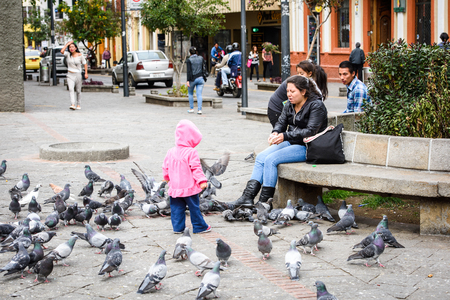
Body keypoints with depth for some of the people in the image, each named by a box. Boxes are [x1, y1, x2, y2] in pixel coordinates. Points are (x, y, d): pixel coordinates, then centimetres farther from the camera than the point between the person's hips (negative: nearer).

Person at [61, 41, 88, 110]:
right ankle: (72, 104, -31)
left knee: (78, 91, 7)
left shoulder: (80, 55, -1)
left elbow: (85, 64, 5)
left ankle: (78, 104, 24)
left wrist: (86, 73, -3)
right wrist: (67, 44, -10)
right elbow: (62, 51, -18)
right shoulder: (68, 54, 1)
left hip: (77, 75, 0)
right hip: (70, 75, 0)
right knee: (71, 89, -19)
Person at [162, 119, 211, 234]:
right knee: (194, 207, 6)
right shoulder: (191, 152, -13)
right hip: (189, 187, -4)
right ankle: (199, 227, 14)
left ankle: (178, 227, 12)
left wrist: (167, 178, 28)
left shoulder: (171, 152, 4)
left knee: (176, 207, 12)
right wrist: (201, 181, -16)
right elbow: (196, 168, -17)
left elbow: (165, 168, 11)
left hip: (174, 187, 5)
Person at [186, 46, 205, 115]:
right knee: (199, 94, 1)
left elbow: (189, 71, -14)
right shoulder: (201, 58, 5)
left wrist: (188, 81, -15)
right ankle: (199, 109, -7)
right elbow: (203, 69, 11)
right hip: (200, 78, 3)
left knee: (190, 93, 17)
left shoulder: (189, 60, -8)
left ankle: (191, 108, 19)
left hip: (193, 79, -3)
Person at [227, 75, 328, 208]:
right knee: (261, 157, -13)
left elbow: (310, 131, -21)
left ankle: (264, 201, -19)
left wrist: (285, 136, -28)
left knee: (271, 160, -24)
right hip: (290, 143, 8)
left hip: (306, 147, -8)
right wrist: (275, 133, -13)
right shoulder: (289, 105, 12)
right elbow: (281, 122, 13)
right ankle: (247, 197, -20)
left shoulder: (316, 106, -12)